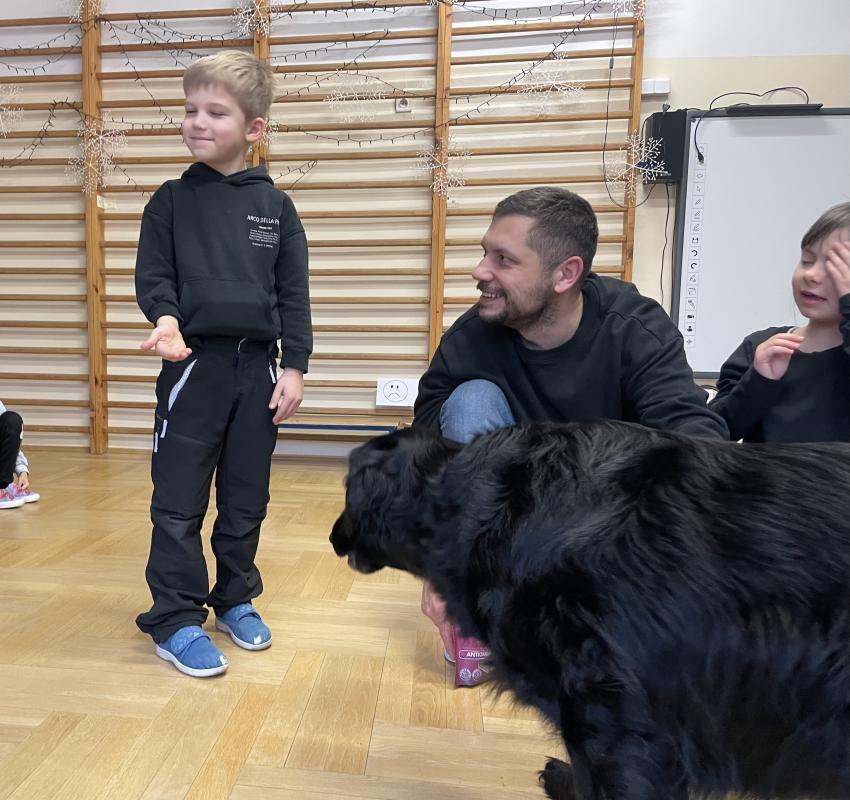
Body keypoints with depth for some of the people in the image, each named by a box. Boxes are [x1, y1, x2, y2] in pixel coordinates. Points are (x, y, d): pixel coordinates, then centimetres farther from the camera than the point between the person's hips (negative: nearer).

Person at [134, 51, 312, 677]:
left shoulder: (275, 206, 6)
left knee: (247, 497, 12)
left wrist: (294, 365, -3)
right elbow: (153, 276, 3)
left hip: (257, 365, 2)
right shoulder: (171, 201, 5)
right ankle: (176, 620, 17)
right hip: (193, 363, -1)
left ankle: (236, 598, 30)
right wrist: (166, 317, -19)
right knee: (179, 500, 2)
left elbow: (294, 293, 4)